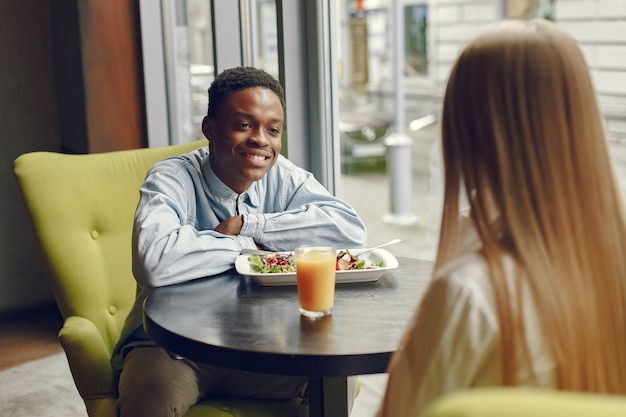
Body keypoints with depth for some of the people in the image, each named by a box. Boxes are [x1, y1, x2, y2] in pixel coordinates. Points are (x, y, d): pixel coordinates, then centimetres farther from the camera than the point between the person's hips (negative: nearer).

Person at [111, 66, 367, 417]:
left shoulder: (283, 177, -2)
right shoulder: (172, 179, -15)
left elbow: (352, 229, -18)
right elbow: (155, 262, -36)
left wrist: (248, 224, -20)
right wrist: (246, 245, -21)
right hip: (170, 345, -4)